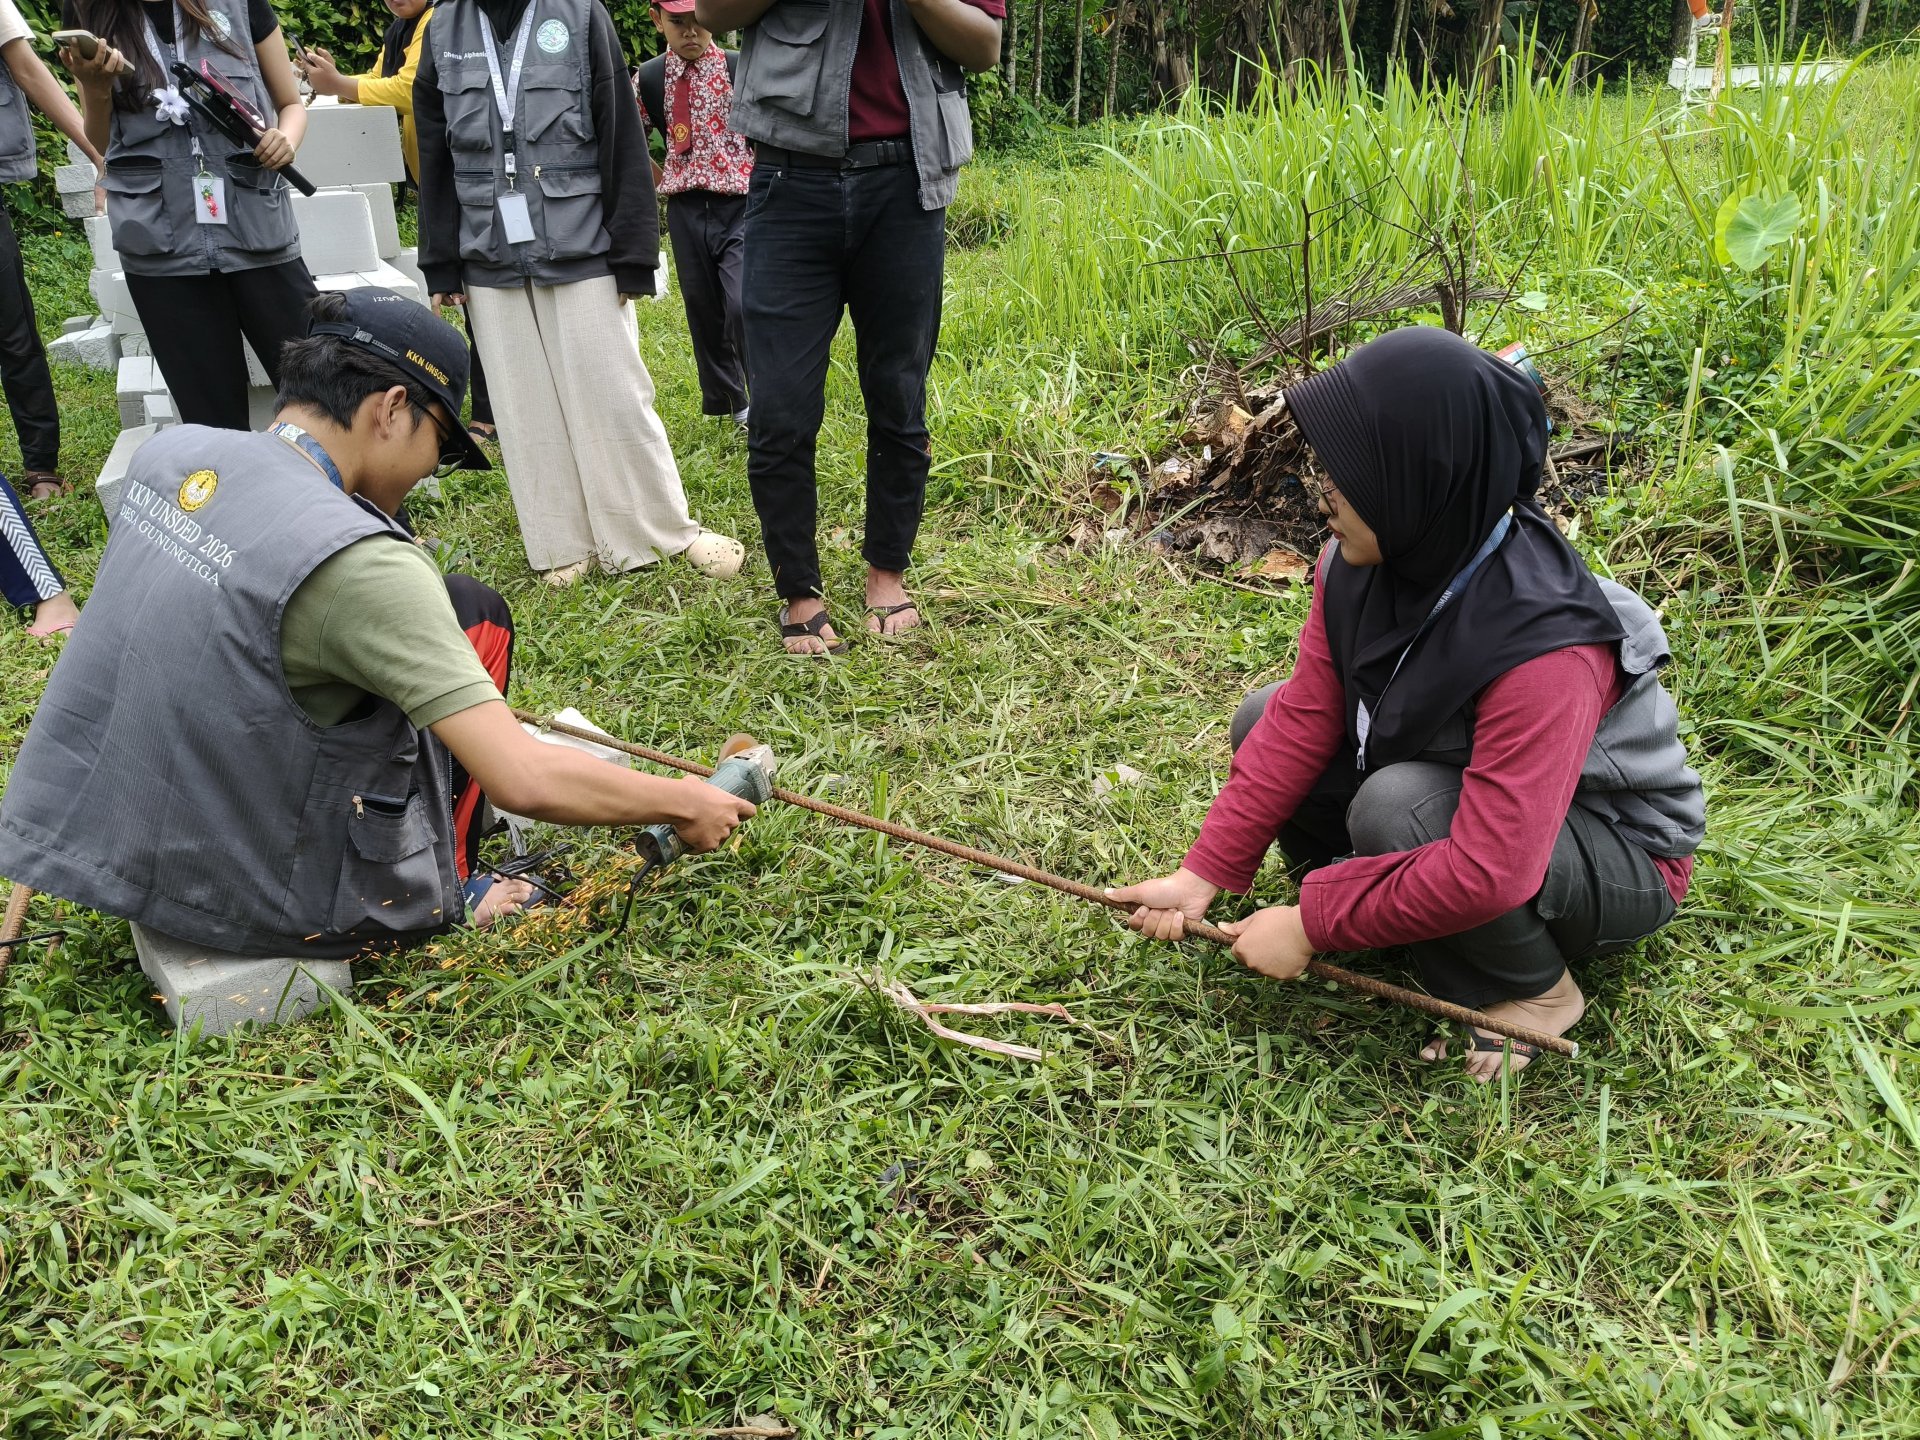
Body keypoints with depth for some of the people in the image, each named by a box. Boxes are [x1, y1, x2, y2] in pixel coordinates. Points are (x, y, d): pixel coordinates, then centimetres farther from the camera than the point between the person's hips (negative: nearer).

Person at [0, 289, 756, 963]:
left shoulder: (171, 451, -3)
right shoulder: (355, 562, -26)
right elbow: (525, 784, -29)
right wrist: (684, 803, -13)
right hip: (250, 903, -7)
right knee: (474, 612, 3)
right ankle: (441, 900, 11)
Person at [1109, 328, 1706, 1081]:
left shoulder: (1543, 648, -38)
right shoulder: (1357, 564, -17)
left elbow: (1486, 874, -39)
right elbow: (1304, 717, -12)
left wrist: (1312, 925, -29)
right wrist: (1202, 875, -15)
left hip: (1620, 862, -6)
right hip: (1464, 784, 6)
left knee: (1397, 807, -35)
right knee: (1263, 718, -7)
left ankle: (1534, 994, -7)